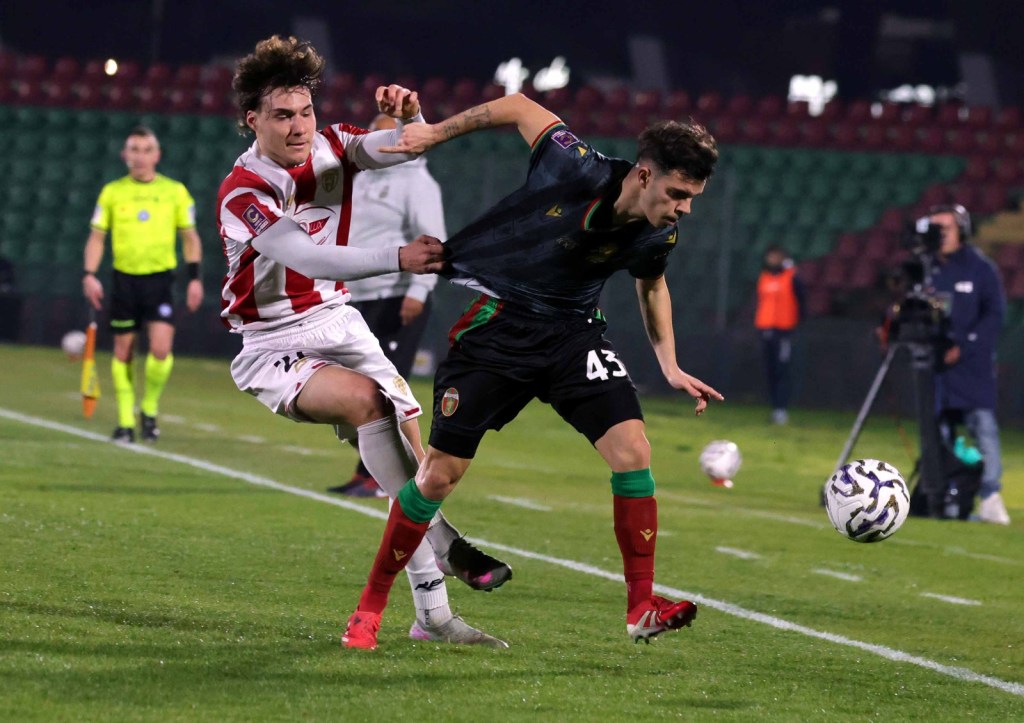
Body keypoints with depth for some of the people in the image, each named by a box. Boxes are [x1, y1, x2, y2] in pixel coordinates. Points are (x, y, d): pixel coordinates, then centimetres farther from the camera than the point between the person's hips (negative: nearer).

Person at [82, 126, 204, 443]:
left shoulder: (175, 191, 2)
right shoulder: (112, 192, 3)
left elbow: (190, 237, 8)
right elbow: (97, 236, 6)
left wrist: (194, 277, 0)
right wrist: (89, 275, -6)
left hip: (160, 278, -1)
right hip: (124, 277, 1)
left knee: (161, 348, -15)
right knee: (123, 352, 3)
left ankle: (150, 409, 8)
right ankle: (126, 421, 13)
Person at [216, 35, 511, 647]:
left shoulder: (331, 148, -1)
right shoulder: (243, 193, -21)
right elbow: (305, 257, -34)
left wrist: (411, 118, -21)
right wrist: (398, 258, -45)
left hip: (338, 325, 7)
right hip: (274, 349, -6)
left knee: (413, 447, -7)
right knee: (367, 398, -32)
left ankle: (432, 613, -4)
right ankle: (445, 544, -30)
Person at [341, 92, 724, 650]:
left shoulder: (656, 234, -11)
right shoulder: (577, 169, -26)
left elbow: (651, 285, 14)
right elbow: (521, 107, -9)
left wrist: (669, 365, 8)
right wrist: (437, 132, 0)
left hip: (572, 332, 4)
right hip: (495, 324, -3)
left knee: (632, 449, -16)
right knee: (440, 474, -4)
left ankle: (642, 608, -7)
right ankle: (370, 607, 12)